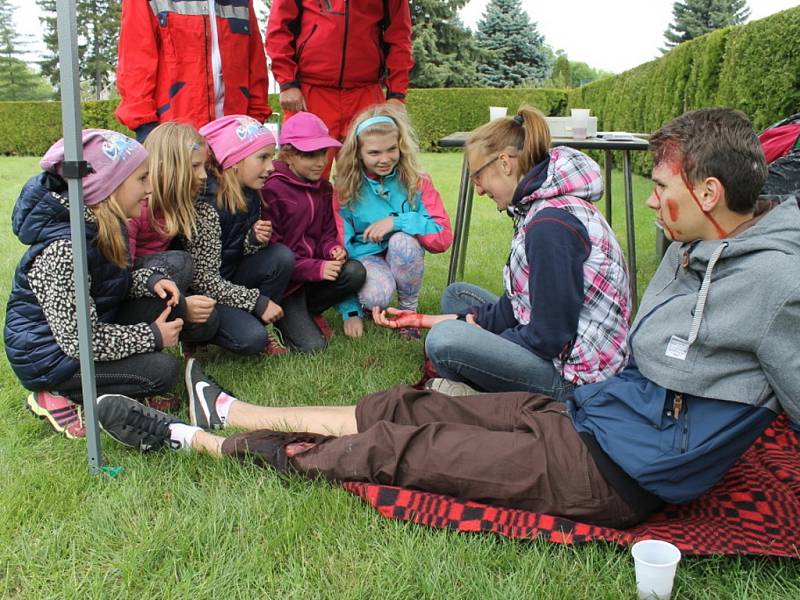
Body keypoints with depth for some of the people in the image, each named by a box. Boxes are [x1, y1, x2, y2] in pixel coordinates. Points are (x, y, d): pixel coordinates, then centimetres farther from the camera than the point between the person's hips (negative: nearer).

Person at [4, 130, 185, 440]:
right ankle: (55, 397, -5)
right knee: (163, 371, -18)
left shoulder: (102, 226, -3)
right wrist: (152, 336, -20)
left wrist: (150, 280, -11)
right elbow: (79, 339, -30)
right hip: (47, 358, -9)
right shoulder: (63, 250, -31)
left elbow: (115, 283, 11)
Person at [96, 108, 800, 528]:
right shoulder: (692, 251, 8)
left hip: (611, 471, -8)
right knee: (406, 408, 8)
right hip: (584, 412, 8)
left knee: (396, 447, -8)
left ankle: (197, 440, 4)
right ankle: (230, 413, 22)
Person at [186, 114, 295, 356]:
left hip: (228, 279, 7)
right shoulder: (205, 204, -25)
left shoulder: (249, 195, -2)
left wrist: (255, 240, -15)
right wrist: (257, 302, -22)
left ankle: (257, 326, 1)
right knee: (252, 338, -26)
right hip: (200, 294, -7)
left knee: (281, 256, -14)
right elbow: (203, 278, -24)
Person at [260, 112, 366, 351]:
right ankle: (284, 316, 14)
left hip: (317, 267, 7)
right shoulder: (272, 190, -15)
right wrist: (316, 268, -23)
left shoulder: (323, 188, 7)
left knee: (355, 272, -22)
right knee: (312, 345, -19)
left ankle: (308, 311, 1)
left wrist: (333, 249, -11)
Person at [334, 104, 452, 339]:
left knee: (402, 240, -34)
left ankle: (409, 309, -9)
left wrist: (397, 221, -29)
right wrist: (350, 311, -12)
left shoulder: (416, 182, -9)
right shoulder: (346, 190, -9)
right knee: (376, 295, -36)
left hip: (405, 259, 1)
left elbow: (444, 238, -16)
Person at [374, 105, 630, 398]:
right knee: (457, 294, 18)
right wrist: (425, 320, 4)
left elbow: (549, 338, -24)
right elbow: (515, 308, 8)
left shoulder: (552, 224, -24)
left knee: (445, 340, -26)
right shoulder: (541, 207, 7)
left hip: (572, 376, -11)